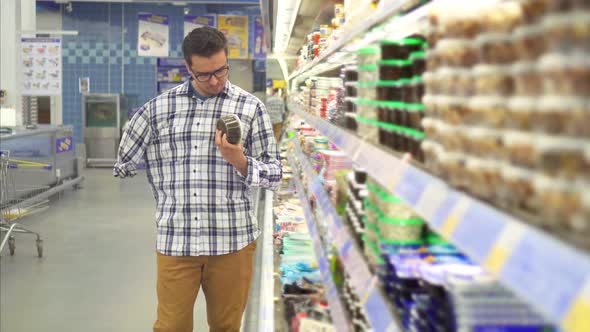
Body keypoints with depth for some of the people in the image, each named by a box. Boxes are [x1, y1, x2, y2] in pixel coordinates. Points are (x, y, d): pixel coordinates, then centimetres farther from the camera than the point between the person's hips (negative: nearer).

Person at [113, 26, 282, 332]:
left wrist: (239, 161, -16)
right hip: (175, 241, 1)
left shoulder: (250, 108, 2)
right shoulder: (158, 108, 5)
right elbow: (124, 165, 16)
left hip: (232, 240, 0)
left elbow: (274, 175, 3)